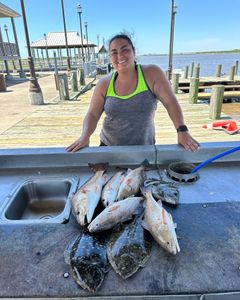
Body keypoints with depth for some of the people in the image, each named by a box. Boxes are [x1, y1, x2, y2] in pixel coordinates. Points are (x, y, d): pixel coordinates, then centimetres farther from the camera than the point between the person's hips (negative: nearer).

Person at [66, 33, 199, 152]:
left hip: (144, 149, -1)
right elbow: (92, 114, -2)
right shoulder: (104, 84, -3)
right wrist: (85, 136, -20)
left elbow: (170, 102, -11)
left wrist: (182, 131, -19)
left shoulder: (151, 73, -9)